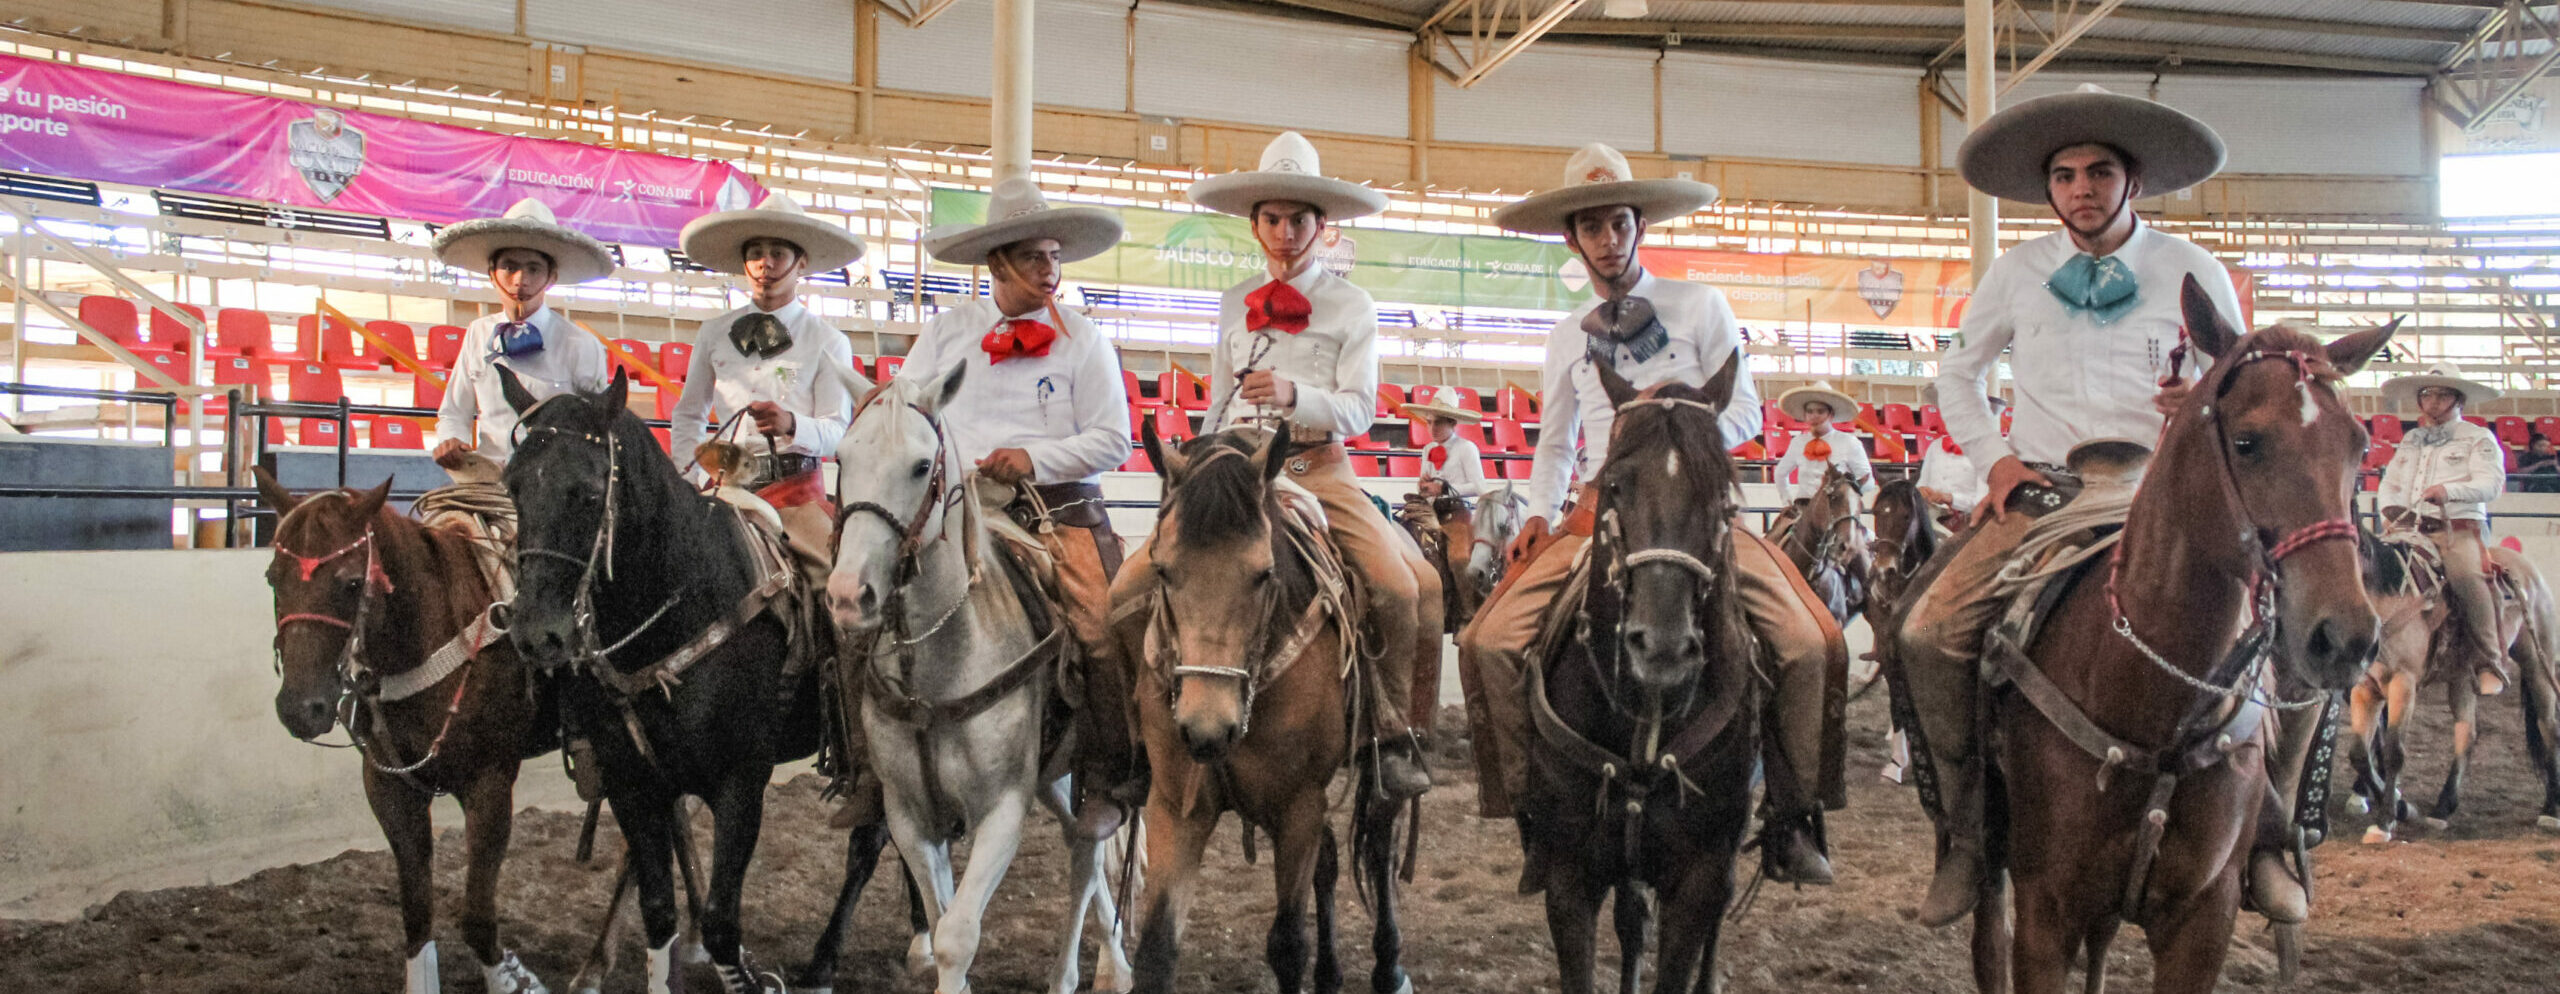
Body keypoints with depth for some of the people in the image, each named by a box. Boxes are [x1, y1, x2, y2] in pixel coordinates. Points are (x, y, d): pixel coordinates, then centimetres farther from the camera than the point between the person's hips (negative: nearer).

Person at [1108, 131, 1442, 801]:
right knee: (1130, 588, -14)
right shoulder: (1234, 305, 17)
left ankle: (1393, 734, -7)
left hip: (1318, 469, -3)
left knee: (1405, 587, -24)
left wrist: (1296, 396, -22)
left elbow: (1360, 408, -3)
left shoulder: (1350, 306, 6)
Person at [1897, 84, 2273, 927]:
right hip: (2036, 494, 1)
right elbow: (1959, 369, 20)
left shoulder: (2193, 273, 4)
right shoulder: (2017, 273, 7)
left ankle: (2256, 834, -2)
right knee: (1929, 632, -21)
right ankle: (1965, 830, -5)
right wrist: (1991, 456, 5)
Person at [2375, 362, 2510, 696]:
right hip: (2408, 527, 6)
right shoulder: (2410, 441, 26)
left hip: (2459, 528, -5)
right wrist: (2388, 511, 4)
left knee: (2466, 576, -33)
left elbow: (2490, 483, -6)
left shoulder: (2478, 438, 9)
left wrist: (2450, 490, -23)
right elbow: (2390, 482, 26)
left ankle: (2489, 665, -31)